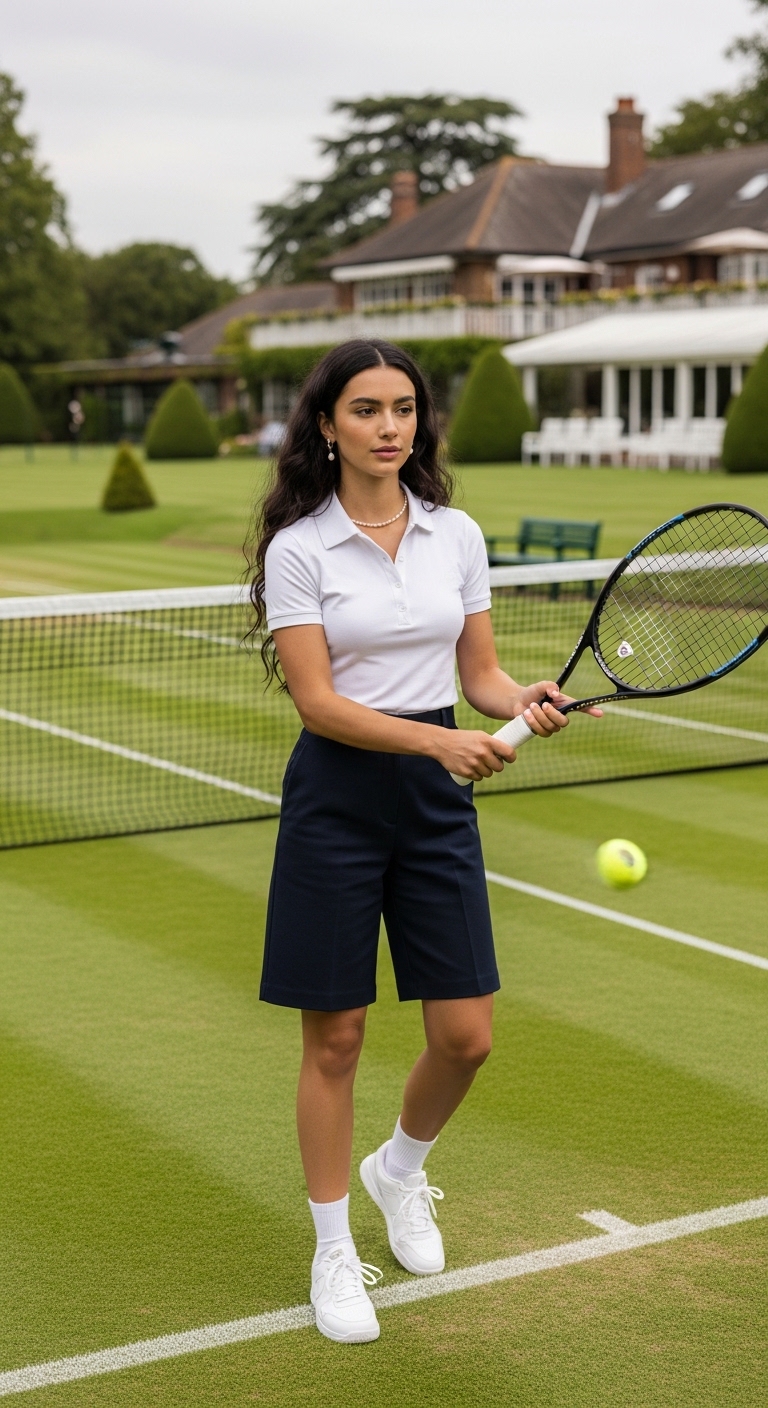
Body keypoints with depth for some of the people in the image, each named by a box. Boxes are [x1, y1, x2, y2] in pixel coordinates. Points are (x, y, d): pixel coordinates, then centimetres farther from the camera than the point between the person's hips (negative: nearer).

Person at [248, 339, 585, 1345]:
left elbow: (479, 672, 9)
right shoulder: (298, 548, -8)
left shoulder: (458, 535, 5)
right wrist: (438, 738, -24)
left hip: (438, 803, 4)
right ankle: (334, 1252, 21)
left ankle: (399, 1170, 36)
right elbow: (317, 701, -13)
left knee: (465, 1035, 4)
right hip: (337, 799, -4)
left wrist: (526, 700, -13)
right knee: (335, 1038, 4)